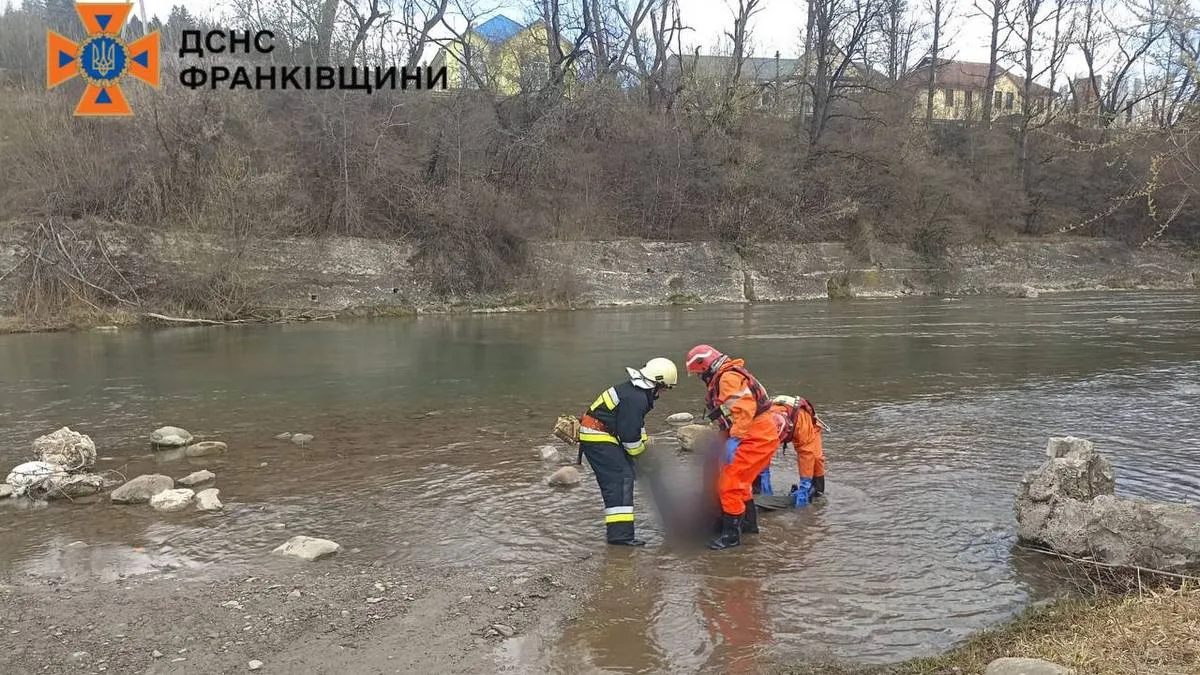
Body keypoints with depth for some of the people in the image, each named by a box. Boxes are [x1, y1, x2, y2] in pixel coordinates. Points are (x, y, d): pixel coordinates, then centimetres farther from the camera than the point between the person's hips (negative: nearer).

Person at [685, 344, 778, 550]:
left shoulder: (728, 377, -15)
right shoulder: (723, 379, 19)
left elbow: (745, 409, -27)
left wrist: (734, 439, -29)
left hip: (756, 438, -11)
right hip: (760, 436, 11)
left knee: (729, 484, -9)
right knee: (739, 482, 23)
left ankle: (731, 533, -3)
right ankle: (749, 523, 37)